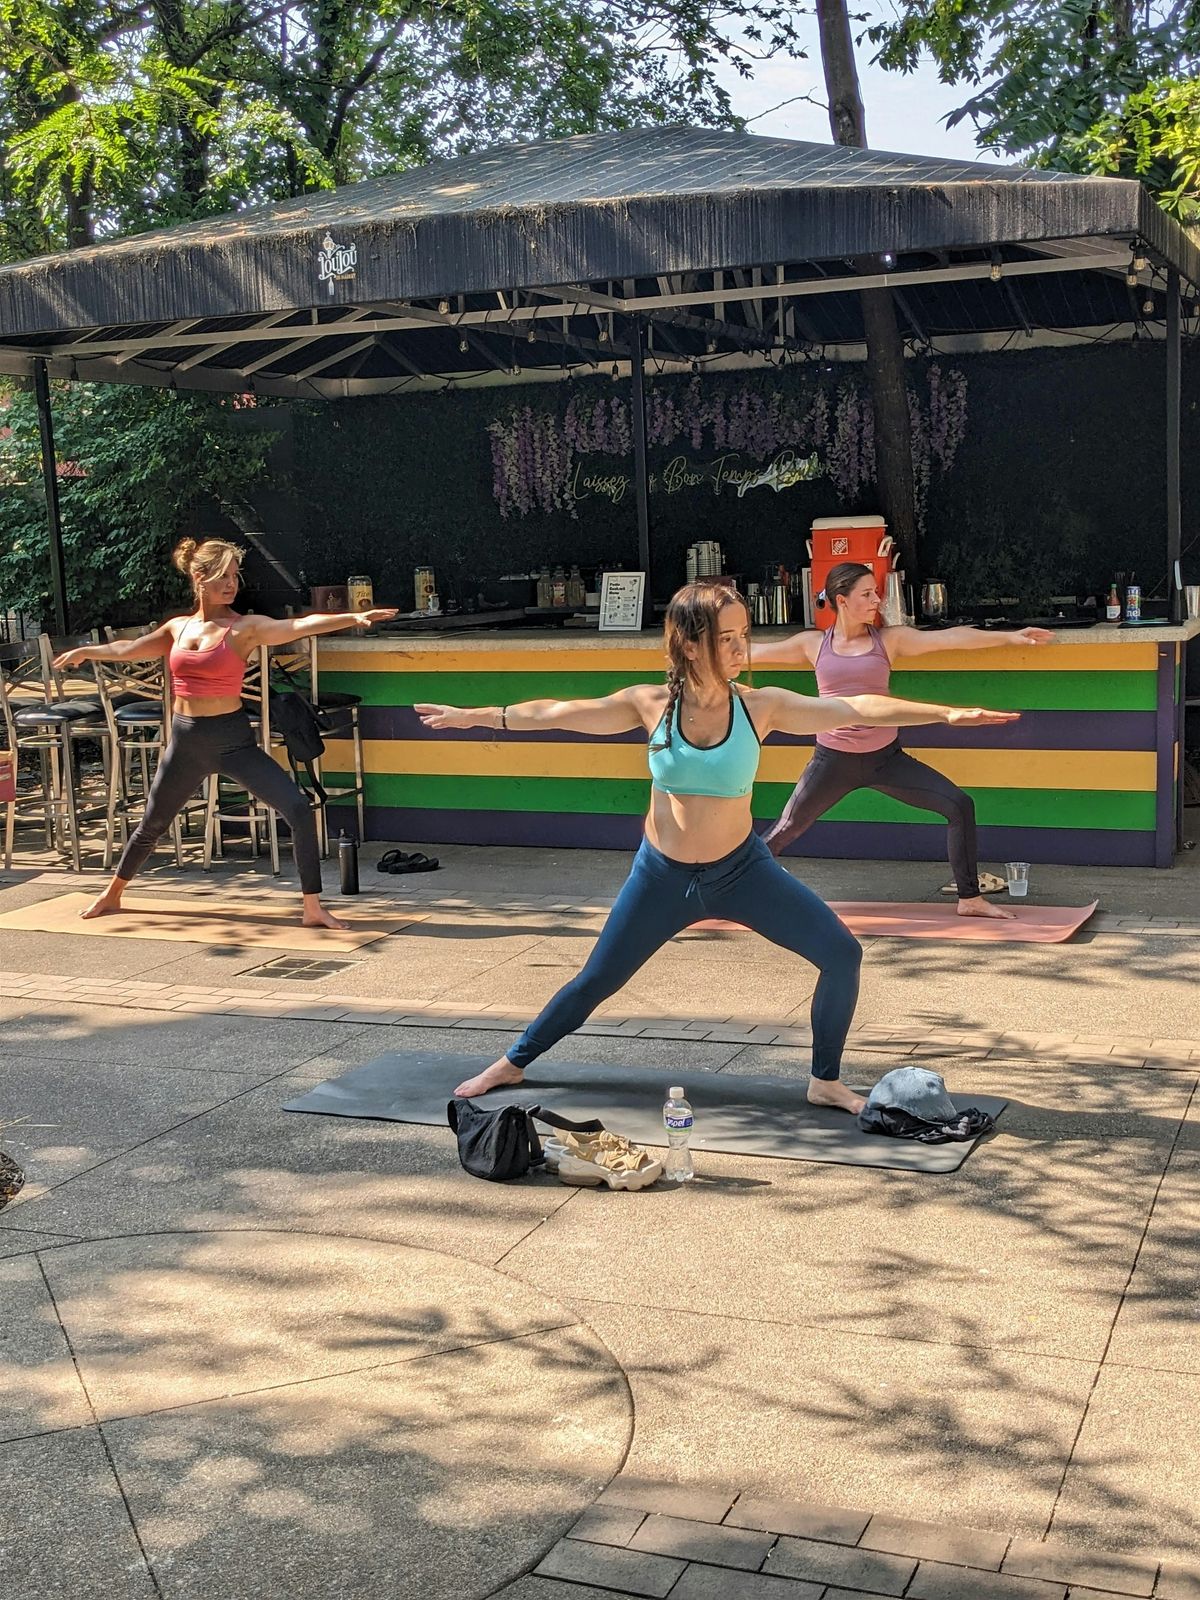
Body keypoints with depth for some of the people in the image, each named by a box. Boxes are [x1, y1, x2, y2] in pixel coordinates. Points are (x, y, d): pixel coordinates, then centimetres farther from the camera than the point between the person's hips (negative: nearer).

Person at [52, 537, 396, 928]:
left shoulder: (245, 627, -9)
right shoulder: (178, 628, 5)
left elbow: (299, 626, -26)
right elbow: (128, 649, 25)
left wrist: (354, 617, -40)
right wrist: (86, 651, 39)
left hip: (233, 739, -4)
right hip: (185, 740, 4)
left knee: (298, 809, -20)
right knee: (152, 824, 20)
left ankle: (313, 909, -11)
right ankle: (112, 894, 43)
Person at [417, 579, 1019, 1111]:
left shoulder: (761, 706, -12)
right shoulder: (652, 704, -11)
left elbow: (855, 709, -16)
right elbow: (560, 713, -3)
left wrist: (944, 713, -23)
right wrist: (474, 716, -2)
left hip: (741, 869, 0)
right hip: (660, 874, 0)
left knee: (841, 953, -11)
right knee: (597, 980, 10)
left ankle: (825, 1081, 8)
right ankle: (514, 1062, 34)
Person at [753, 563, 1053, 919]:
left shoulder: (889, 639, -2)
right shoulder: (814, 644, -2)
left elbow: (948, 637, -10)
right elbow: (757, 652, 6)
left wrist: (1009, 636, -18)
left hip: (885, 757, 1)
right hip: (833, 760, -1)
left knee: (959, 805, -10)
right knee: (787, 829, 6)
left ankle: (970, 899, 2)